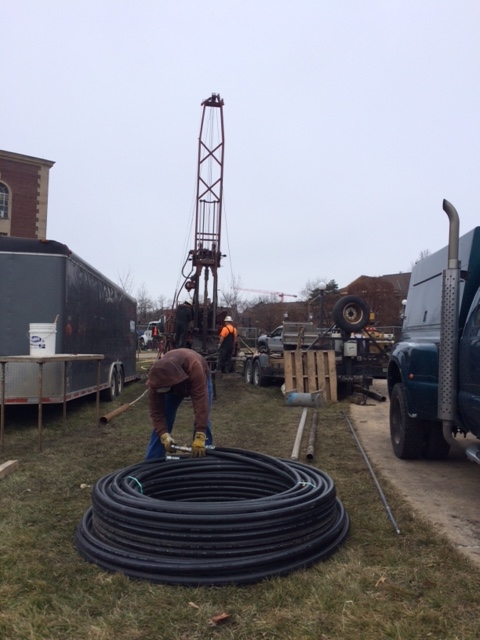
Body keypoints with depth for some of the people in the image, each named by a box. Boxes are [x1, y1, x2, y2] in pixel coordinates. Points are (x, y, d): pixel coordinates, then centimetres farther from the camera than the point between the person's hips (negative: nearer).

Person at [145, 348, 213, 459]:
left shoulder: (194, 368, -48)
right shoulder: (158, 377, -36)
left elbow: (201, 403, -49)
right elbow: (156, 411, -27)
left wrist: (200, 437, -52)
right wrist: (164, 435, -40)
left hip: (198, 380, -2)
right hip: (172, 386, 2)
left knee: (202, 420, -11)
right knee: (162, 422, -4)